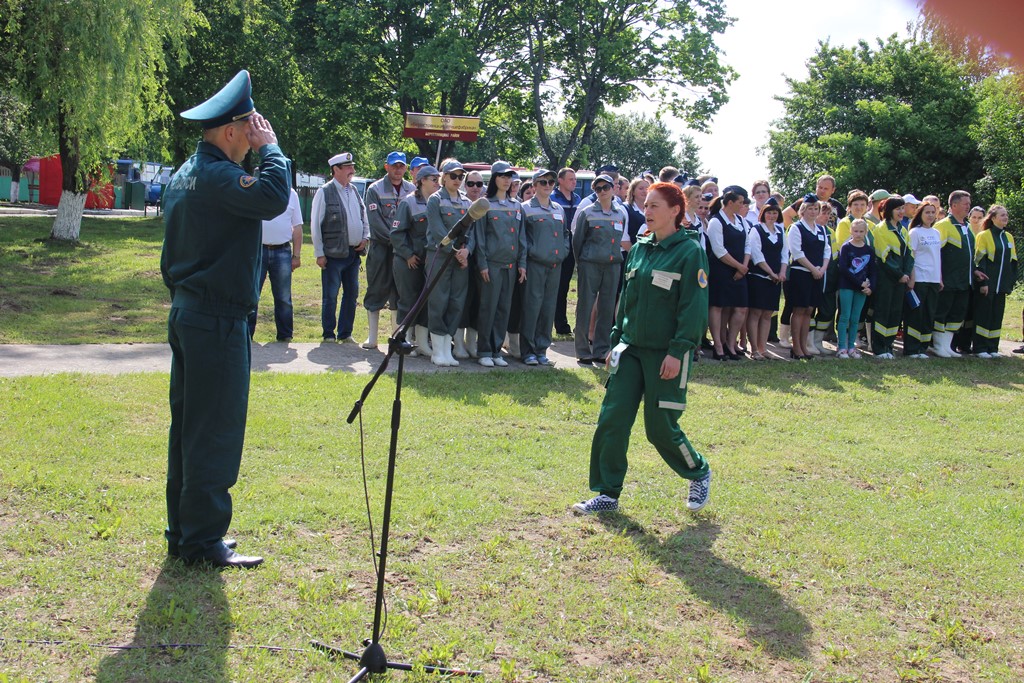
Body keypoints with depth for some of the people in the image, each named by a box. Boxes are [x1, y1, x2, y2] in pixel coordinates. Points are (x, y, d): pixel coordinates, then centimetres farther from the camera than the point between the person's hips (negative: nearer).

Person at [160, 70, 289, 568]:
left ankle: (184, 532, 23)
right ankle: (203, 540, 3)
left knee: (189, 427, 14)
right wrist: (270, 148, -16)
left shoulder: (185, 175, 15)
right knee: (215, 432, -4)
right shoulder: (217, 177, -16)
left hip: (186, 314, 10)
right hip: (217, 321, -10)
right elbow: (273, 199, -32)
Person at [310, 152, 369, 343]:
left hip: (354, 253, 6)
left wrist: (365, 238, 5)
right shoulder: (325, 192, -6)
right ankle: (328, 335, 9)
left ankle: (345, 333, 20)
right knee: (330, 296, -2)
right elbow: (315, 224, -7)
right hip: (333, 254, -6)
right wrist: (319, 253, -10)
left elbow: (364, 218, 22)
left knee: (352, 294, 10)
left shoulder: (354, 191, 12)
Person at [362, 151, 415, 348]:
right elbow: (375, 222, -8)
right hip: (380, 246, -2)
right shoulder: (375, 190, 0)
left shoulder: (412, 190, 8)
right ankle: (372, 337, 5)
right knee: (376, 291, 0)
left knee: (400, 293, 6)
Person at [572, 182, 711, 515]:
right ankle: (608, 494, 9)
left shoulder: (690, 251, -10)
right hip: (631, 350, 6)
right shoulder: (640, 248, 10)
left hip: (667, 354, -6)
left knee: (661, 428, 1)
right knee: (612, 420, -1)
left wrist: (678, 351, -19)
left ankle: (699, 473, 28)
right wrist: (617, 340, 13)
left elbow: (694, 307, -14)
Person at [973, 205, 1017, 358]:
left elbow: (1013, 262, 16)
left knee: (997, 316, 7)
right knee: (983, 315, -3)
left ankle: (993, 348, 13)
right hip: (986, 284, -6)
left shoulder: (1008, 237, 13)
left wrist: (1011, 282, 10)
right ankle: (980, 348, 2)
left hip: (1001, 285, 6)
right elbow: (979, 260, -10)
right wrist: (982, 282, -15)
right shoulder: (984, 236, -5)